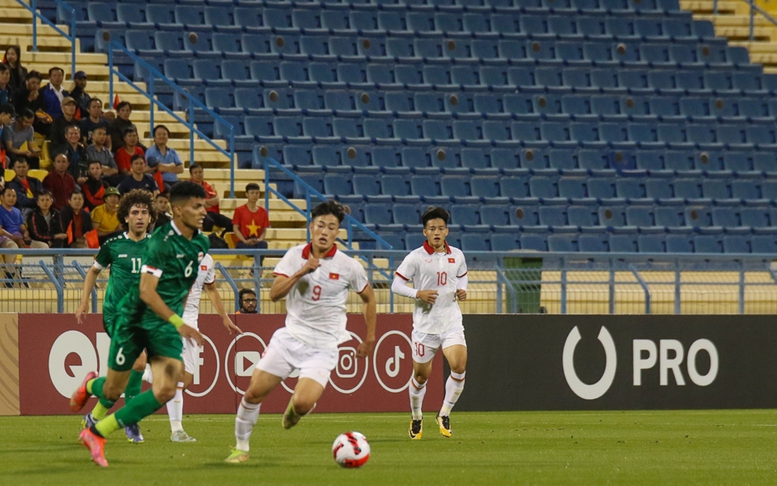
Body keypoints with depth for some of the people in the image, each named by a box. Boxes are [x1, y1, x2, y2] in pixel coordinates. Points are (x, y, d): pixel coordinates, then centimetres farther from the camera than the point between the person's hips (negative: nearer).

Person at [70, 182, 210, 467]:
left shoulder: (200, 243, 2)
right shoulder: (160, 242, -21)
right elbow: (146, 291, -27)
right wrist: (178, 323, -34)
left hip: (167, 322, 5)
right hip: (136, 318, -5)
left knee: (165, 391, -14)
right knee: (112, 392, 6)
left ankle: (97, 433, -2)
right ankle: (90, 386, 46)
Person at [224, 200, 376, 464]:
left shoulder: (348, 266, -5)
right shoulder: (295, 256, 0)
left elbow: (368, 297, 11)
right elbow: (274, 293, -10)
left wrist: (369, 338, 13)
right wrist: (301, 272, -23)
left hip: (322, 347, -2)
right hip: (289, 337, 2)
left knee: (302, 403, -21)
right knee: (254, 392, -5)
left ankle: (294, 408, 18)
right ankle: (241, 447, 15)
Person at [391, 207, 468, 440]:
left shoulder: (457, 255, 5)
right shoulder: (416, 257, -7)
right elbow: (396, 284, -5)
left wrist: (462, 290, 3)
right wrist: (418, 294, -21)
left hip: (451, 322, 2)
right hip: (425, 324, -2)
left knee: (459, 366, -19)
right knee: (421, 375, 8)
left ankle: (444, 414, -2)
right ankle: (416, 418, 32)